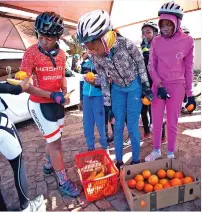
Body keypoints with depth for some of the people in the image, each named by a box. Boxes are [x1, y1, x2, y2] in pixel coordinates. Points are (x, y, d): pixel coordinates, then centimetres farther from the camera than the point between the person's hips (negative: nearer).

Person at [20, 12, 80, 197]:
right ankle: (63, 182, 16)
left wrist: (64, 93, -5)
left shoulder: (61, 54, 1)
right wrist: (51, 95, -25)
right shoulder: (31, 53, -15)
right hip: (40, 105, -6)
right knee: (55, 141, -1)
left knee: (54, 138, 20)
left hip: (57, 103, 6)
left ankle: (48, 165, 47)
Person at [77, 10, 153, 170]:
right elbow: (103, 78, -6)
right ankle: (119, 161, 25)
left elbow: (140, 63, -11)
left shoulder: (126, 45, -28)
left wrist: (146, 86, -6)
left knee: (132, 126, -1)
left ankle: (136, 160, 21)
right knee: (118, 126, 7)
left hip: (135, 86, -3)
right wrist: (107, 102, -1)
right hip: (117, 89, 3)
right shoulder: (95, 56, -17)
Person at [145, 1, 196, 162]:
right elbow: (151, 66, 4)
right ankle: (157, 150, 29)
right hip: (158, 86, 2)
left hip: (177, 87, -2)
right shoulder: (156, 41, 2)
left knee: (172, 123, 6)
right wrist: (159, 85, -10)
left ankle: (171, 153, 26)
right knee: (156, 122, 9)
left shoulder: (187, 41, -3)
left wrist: (190, 94, 3)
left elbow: (188, 69, 2)